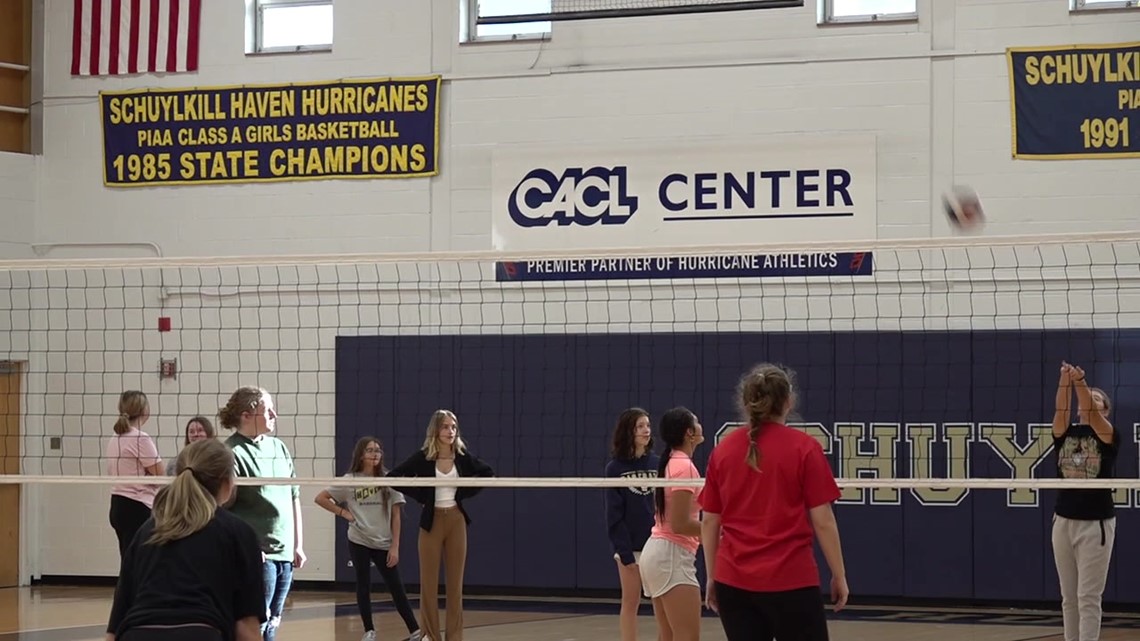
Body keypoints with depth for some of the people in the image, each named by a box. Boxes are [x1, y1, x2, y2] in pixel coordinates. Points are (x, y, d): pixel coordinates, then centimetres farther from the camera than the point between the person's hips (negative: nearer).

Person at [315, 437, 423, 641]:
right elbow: (321, 498, 5)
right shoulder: (349, 480, -1)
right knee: (363, 586, 5)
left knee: (396, 587, -1)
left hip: (384, 543, 0)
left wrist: (395, 547, -4)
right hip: (359, 542, 0)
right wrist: (343, 512, -3)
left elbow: (395, 516, 0)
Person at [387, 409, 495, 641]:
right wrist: (420, 495, -9)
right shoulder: (422, 457, -7)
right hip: (432, 522, -2)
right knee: (429, 582, 0)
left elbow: (488, 473, 12)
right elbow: (393, 477, -8)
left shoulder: (463, 456, 0)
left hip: (456, 521, 2)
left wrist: (466, 492, 1)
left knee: (455, 582, 4)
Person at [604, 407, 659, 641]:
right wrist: (623, 550, -9)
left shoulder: (658, 464, 2)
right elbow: (614, 514, -3)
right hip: (630, 547, -1)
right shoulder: (615, 468, -2)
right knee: (630, 602, 6)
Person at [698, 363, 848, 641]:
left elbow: (709, 522, 8)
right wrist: (839, 576, 2)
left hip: (733, 581, 4)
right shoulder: (804, 448, -6)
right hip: (791, 581, -4)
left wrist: (712, 577, 17)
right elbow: (822, 520, -6)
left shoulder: (722, 451, 5)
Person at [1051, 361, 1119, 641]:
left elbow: (1092, 416, -23)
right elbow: (1061, 410, -14)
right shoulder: (1064, 434, 5)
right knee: (1069, 598, 10)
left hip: (1096, 523, -4)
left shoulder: (1109, 437, -4)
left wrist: (1081, 383, -37)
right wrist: (1065, 381, -31)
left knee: (1088, 598, -7)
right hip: (1064, 521, 5)